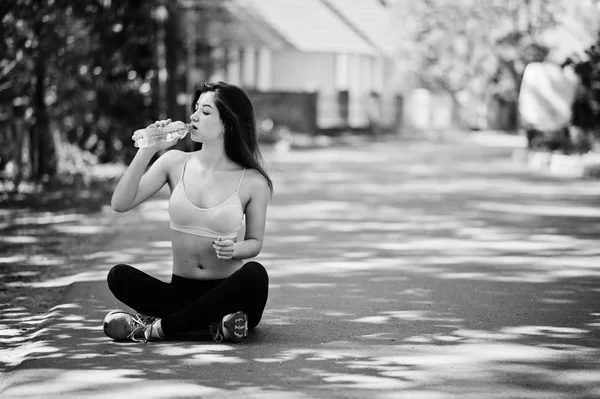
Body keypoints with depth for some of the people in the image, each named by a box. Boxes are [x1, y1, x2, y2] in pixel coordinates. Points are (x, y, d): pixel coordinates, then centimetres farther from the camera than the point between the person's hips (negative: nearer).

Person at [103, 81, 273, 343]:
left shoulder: (252, 181, -5)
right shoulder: (175, 162, 1)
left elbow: (254, 242, 6)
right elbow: (120, 204, -6)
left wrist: (234, 249, -17)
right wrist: (147, 151, -13)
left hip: (226, 291, -2)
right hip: (181, 289, 2)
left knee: (255, 274, -35)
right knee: (119, 276, -24)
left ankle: (158, 327, -26)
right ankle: (214, 324, -26)